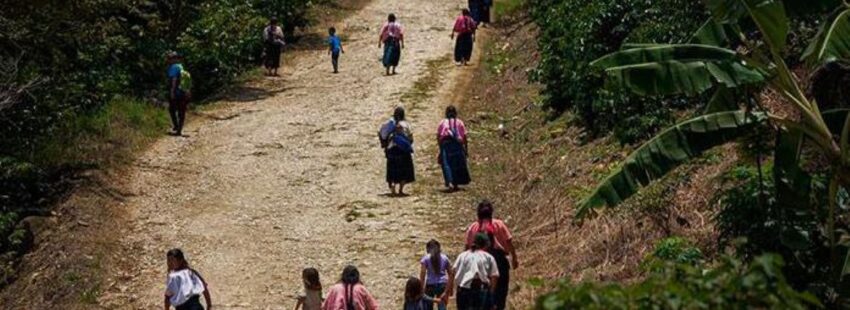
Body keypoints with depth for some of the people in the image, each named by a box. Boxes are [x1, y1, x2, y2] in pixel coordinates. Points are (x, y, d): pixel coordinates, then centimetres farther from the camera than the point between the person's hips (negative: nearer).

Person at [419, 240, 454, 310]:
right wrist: (451, 288, 16)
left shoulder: (426, 258, 0)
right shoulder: (444, 258, 9)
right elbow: (451, 273, 9)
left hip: (430, 284, -2)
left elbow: (422, 273, -8)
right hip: (442, 284, 2)